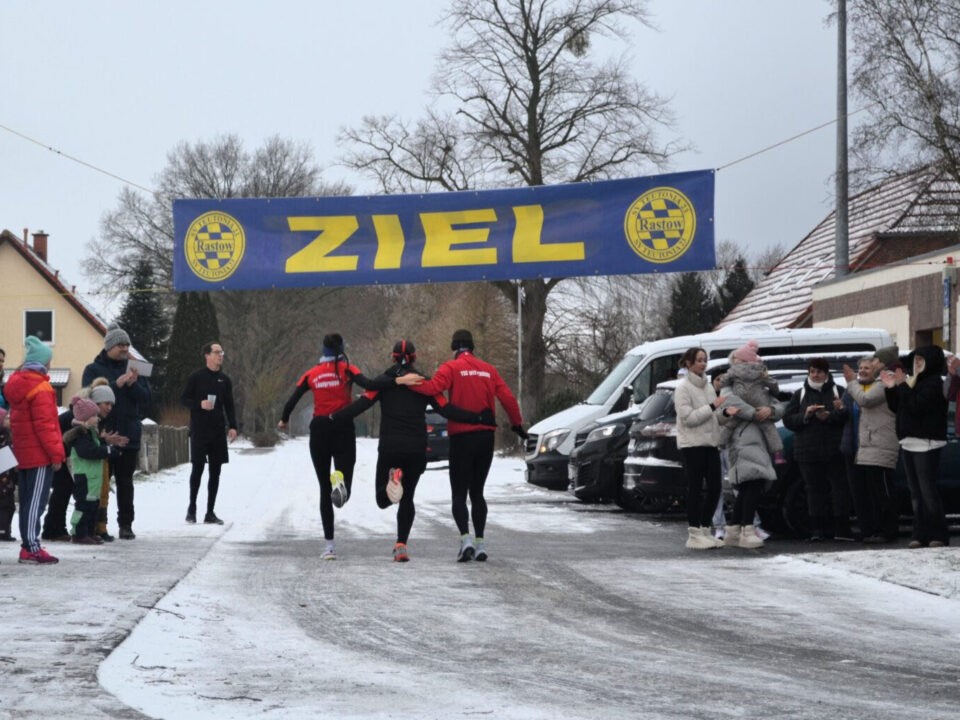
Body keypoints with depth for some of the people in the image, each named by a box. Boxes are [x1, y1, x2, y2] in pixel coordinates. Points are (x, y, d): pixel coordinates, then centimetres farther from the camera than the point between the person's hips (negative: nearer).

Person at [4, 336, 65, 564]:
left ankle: (28, 545, 17)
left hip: (22, 454, 9)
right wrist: (56, 454, -14)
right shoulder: (41, 389, -16)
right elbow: (44, 425, -19)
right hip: (40, 455, -9)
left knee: (27, 500, 13)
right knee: (36, 501, -9)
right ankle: (32, 548, -11)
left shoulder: (16, 384, 13)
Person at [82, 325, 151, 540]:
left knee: (125, 482, 8)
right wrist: (117, 384, -22)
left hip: (129, 434, 3)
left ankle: (126, 524, 12)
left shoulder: (133, 368, 11)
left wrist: (132, 384, -14)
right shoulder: (93, 369, 1)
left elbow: (145, 398, 4)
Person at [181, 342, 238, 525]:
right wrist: (199, 404, -16)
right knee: (197, 468, -4)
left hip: (218, 431, 4)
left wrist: (232, 426, 3)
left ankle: (210, 513, 9)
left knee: (215, 472, 4)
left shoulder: (224, 379, 11)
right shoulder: (196, 377, -2)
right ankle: (192, 508, 12)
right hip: (199, 430, -4)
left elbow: (229, 405, 14)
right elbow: (183, 398, 1)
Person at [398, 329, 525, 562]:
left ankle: (465, 538, -19)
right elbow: (508, 398, 4)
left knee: (459, 494, 0)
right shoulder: (488, 370, 8)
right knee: (477, 492, 15)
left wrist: (404, 381, -19)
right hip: (486, 437, 4)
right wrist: (517, 423, 16)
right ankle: (480, 543, 8)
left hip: (462, 437, -4)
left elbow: (433, 387, -23)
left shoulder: (451, 368, -5)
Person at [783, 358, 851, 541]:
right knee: (815, 489, 1)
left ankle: (841, 528, -2)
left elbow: (848, 415, -4)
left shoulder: (838, 392, 8)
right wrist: (804, 415, -9)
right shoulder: (800, 394, 15)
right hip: (808, 451, 2)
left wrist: (830, 416, -19)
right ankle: (818, 529, 3)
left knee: (838, 486, -4)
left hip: (834, 450, -2)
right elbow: (787, 419, 8)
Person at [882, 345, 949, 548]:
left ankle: (938, 535, -6)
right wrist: (891, 388, 6)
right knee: (916, 491, 7)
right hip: (909, 443, 9)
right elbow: (897, 408, 18)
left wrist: (904, 385, -16)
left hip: (926, 444, -9)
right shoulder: (913, 382, 17)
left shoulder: (934, 383, -9)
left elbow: (916, 407, -20)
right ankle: (921, 534, 8)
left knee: (927, 490, -10)